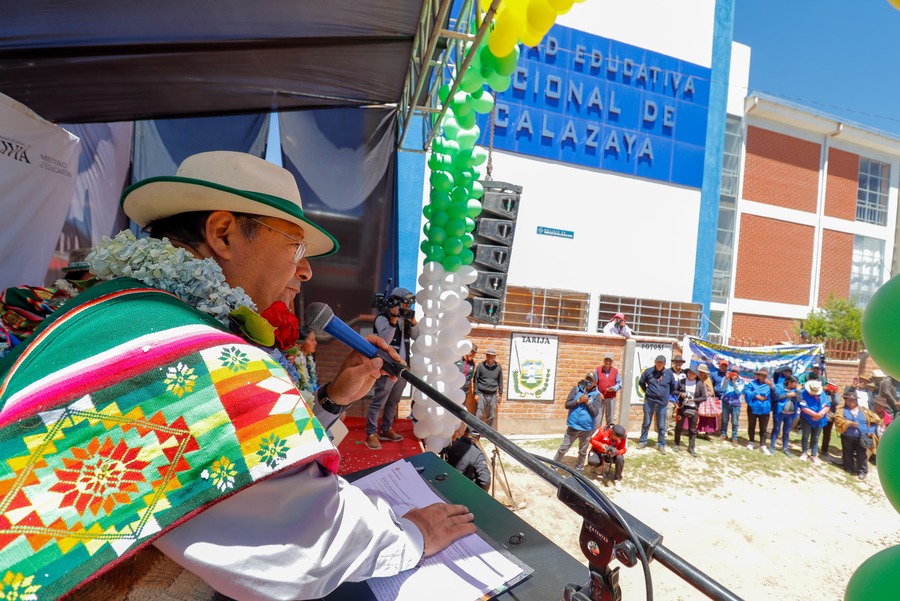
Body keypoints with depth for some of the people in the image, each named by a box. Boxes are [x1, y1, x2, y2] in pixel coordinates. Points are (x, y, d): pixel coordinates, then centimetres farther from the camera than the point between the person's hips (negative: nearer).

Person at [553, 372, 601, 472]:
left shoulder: (596, 395, -3)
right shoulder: (576, 389, -2)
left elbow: (595, 413, -8)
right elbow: (567, 405, -5)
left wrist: (587, 403, -18)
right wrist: (578, 401, -18)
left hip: (586, 429, 1)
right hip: (573, 426, 0)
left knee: (583, 452, 16)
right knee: (563, 449, 8)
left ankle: (578, 470, 35)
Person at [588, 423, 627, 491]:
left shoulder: (622, 436, -20)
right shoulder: (602, 430, -27)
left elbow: (623, 449, -13)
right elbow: (592, 440, -16)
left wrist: (616, 452, -35)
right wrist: (601, 445, -35)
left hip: (613, 453, 1)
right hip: (599, 451, -1)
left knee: (620, 459, -31)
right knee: (592, 461, -30)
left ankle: (617, 479, -9)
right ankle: (601, 463, 11)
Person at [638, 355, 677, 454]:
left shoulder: (669, 373, -2)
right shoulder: (649, 371, -3)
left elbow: (673, 386, 13)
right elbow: (641, 382, 11)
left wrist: (667, 395, 11)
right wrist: (647, 391, 7)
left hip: (662, 402, 0)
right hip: (649, 401, 0)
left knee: (661, 426, 7)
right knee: (646, 423, 10)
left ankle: (661, 445, 17)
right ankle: (643, 441, 21)